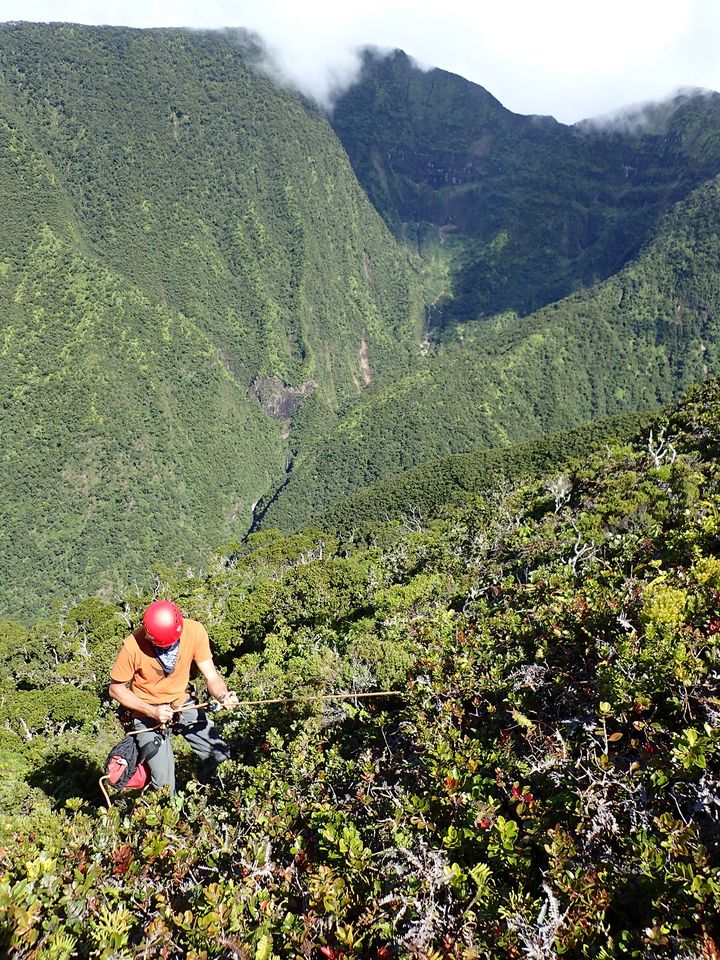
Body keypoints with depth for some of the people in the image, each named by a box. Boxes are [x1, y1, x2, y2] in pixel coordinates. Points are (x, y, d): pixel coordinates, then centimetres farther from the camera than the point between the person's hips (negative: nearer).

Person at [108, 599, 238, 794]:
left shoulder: (194, 631, -22)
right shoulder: (133, 646, -28)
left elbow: (211, 677, -16)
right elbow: (116, 689, -14)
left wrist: (223, 695, -38)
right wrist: (152, 711, -25)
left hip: (181, 702, 3)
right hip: (146, 711, -3)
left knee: (219, 755, -3)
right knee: (165, 784, -10)